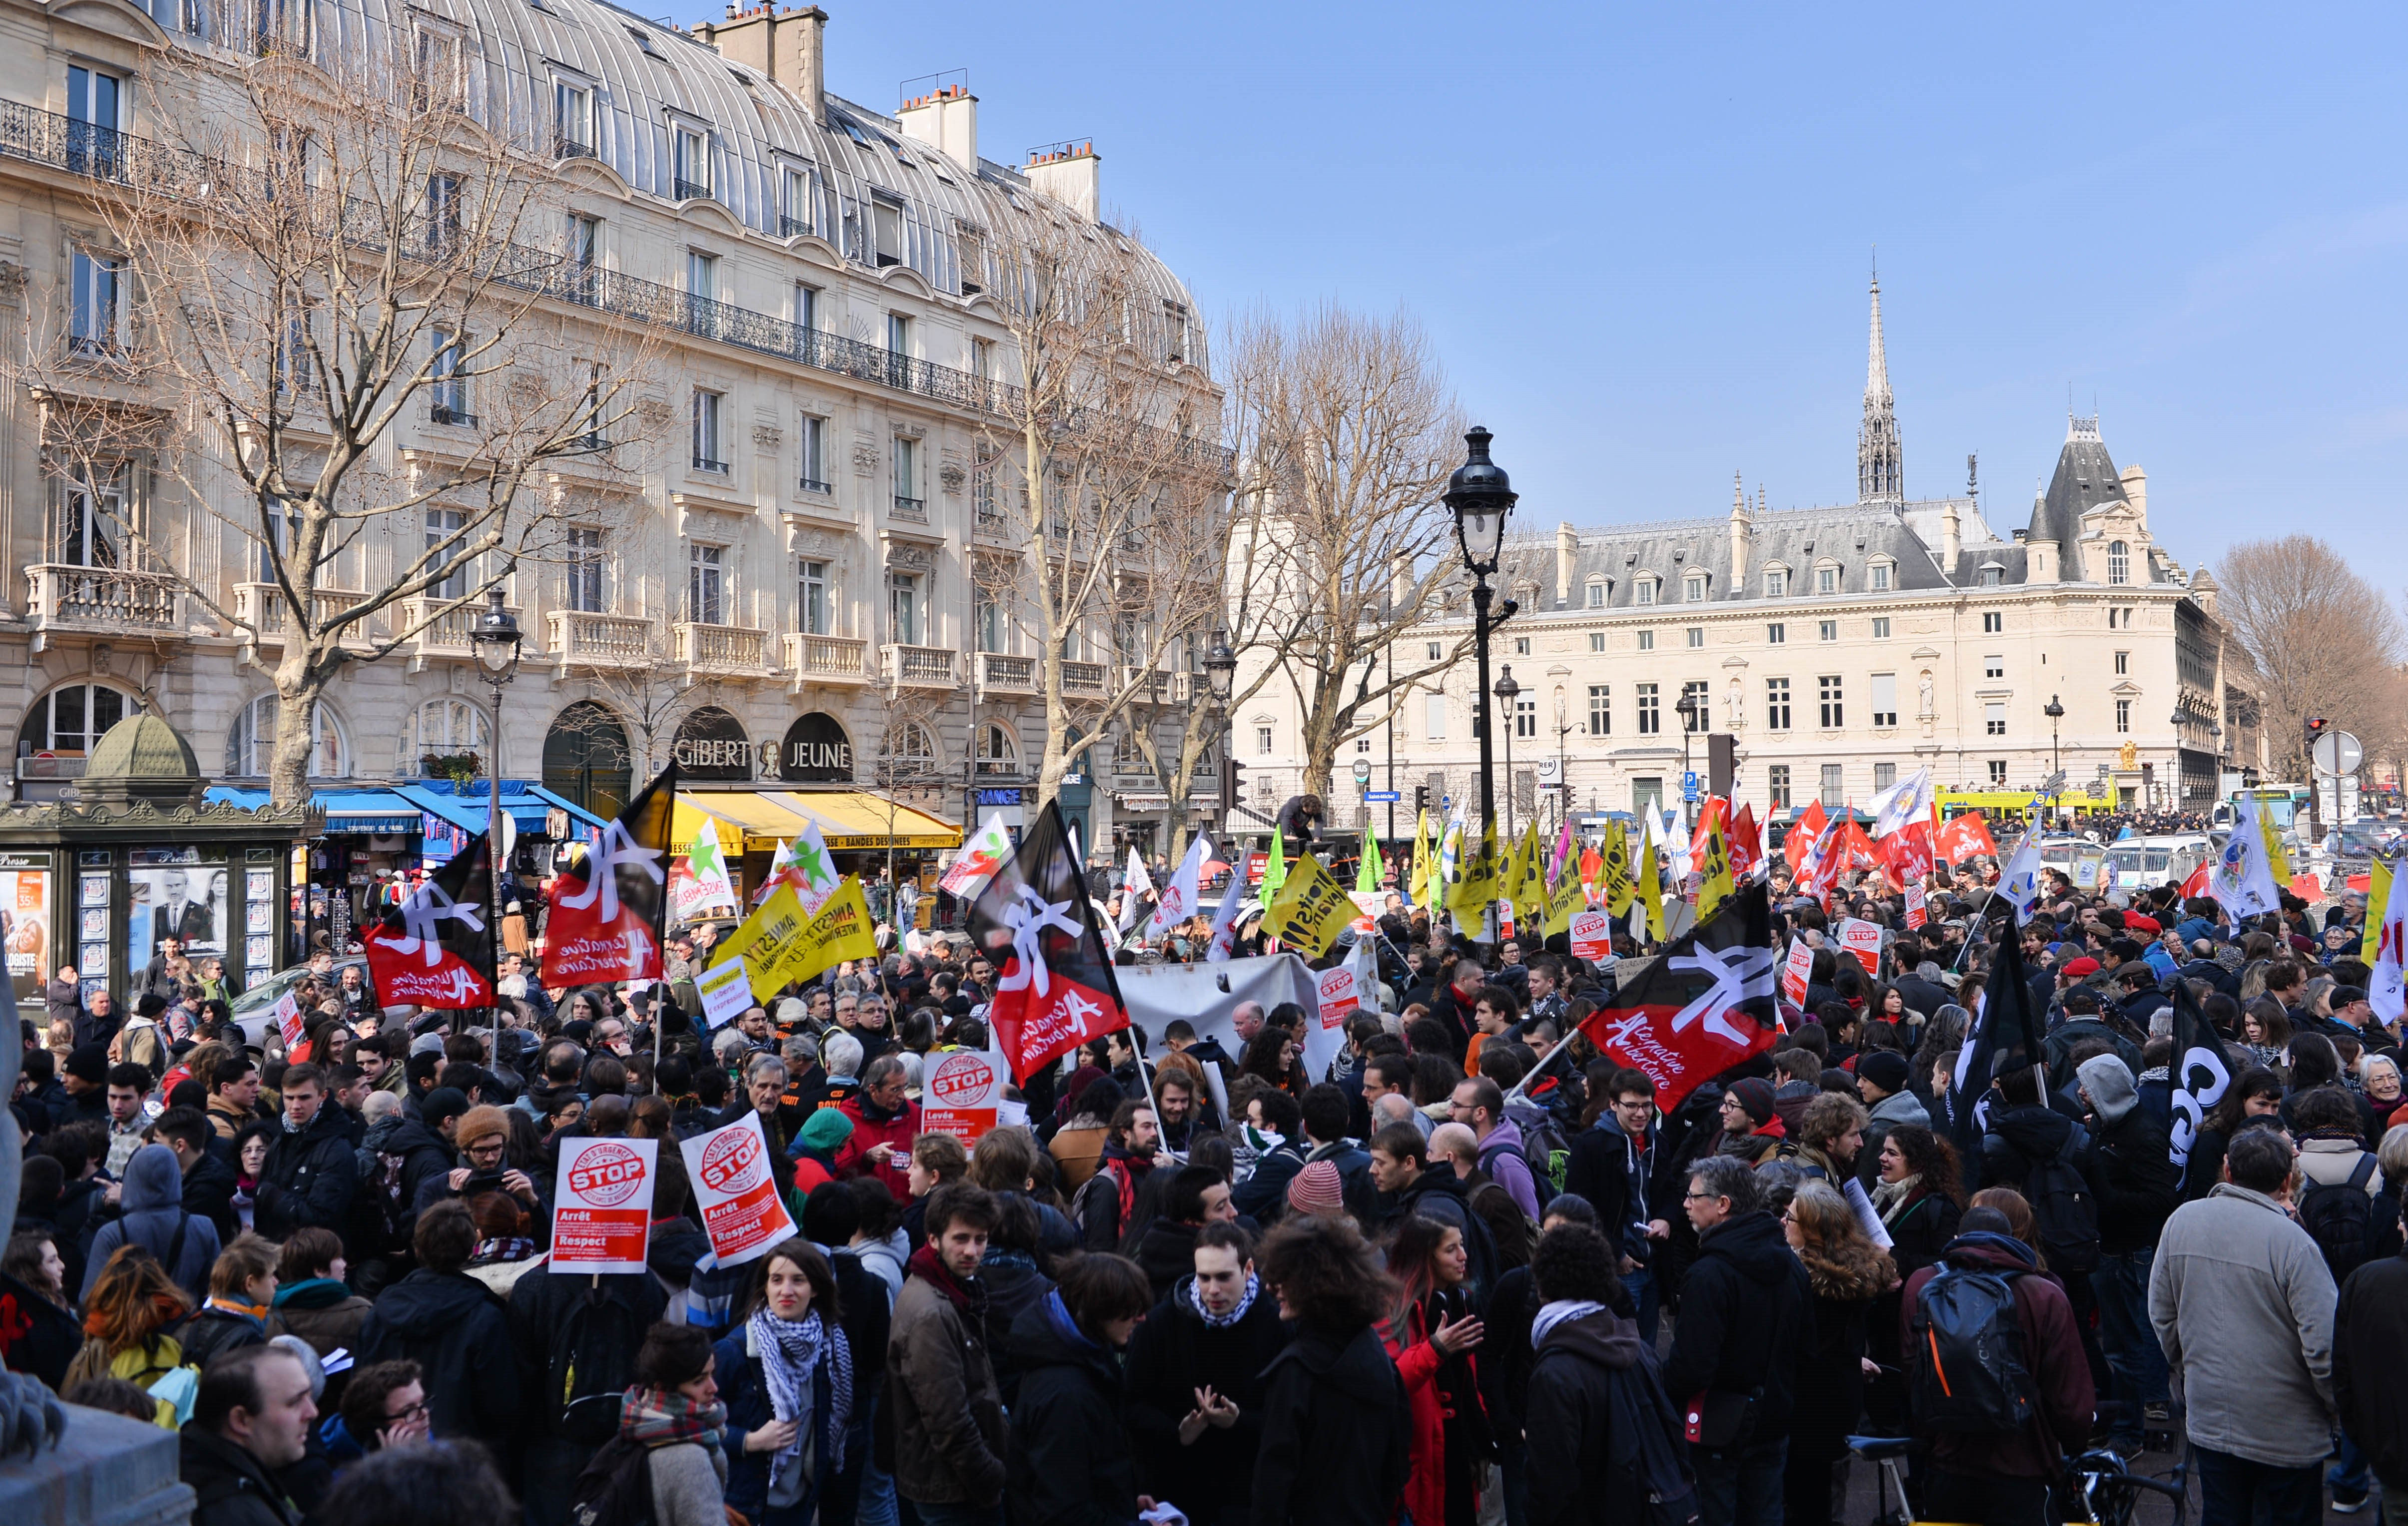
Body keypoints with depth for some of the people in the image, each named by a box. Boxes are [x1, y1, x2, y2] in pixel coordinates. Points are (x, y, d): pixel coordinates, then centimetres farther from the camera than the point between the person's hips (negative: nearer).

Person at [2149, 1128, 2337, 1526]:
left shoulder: (2182, 1221, -4)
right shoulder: (2293, 1242, -20)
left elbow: (2161, 1313, 6)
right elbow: (2324, 1345, -19)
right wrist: (2340, 1407, -1)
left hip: (2208, 1416, 4)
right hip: (2286, 1433, -4)